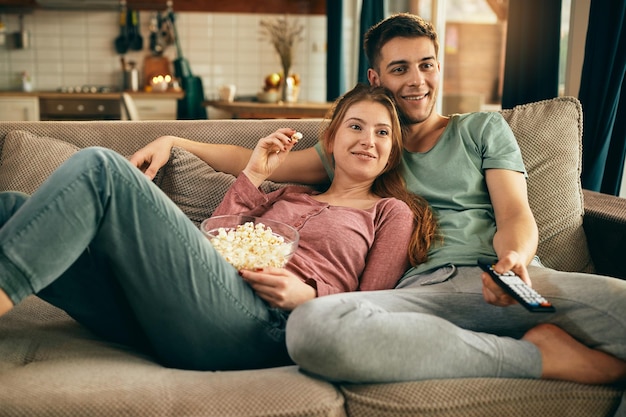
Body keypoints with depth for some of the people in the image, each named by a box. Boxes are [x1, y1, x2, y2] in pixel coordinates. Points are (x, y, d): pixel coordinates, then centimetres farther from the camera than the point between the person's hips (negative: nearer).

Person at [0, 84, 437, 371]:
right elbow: (212, 245, 21)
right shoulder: (289, 196, 33)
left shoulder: (392, 212, 21)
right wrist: (253, 175, 18)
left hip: (263, 326, -6)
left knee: (101, 167, -20)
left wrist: (307, 296, -7)